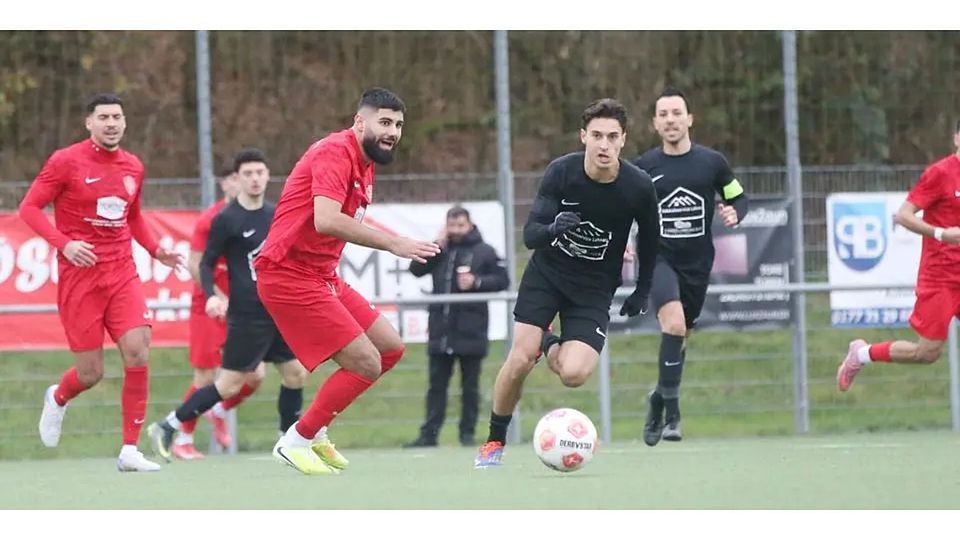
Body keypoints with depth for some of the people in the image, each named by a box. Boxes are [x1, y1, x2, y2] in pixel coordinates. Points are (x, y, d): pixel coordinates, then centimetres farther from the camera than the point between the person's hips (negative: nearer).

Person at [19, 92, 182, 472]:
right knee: (90, 373, -1)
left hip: (122, 273, 4)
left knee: (138, 353, -15)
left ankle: (129, 451, -7)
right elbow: (29, 208, -5)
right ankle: (58, 399, 37)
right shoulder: (66, 162, -5)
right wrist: (63, 243, -19)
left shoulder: (133, 167, 10)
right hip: (79, 276, -4)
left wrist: (156, 249, 8)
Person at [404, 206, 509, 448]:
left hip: (471, 331, -3)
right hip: (440, 330, 3)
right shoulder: (440, 249, 10)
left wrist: (477, 282, -16)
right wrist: (437, 246, -7)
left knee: (470, 386, 4)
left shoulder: (484, 251, 1)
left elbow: (502, 280, -2)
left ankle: (467, 432, 11)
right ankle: (429, 433, 9)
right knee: (437, 385, 7)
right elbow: (416, 269, 0)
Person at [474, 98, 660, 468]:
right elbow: (530, 235, -19)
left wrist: (642, 291, 10)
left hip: (594, 289, 0)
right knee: (520, 360, -15)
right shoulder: (561, 171, -18)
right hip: (547, 273, 0)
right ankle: (494, 441, 9)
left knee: (573, 374, -19)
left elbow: (648, 237, 5)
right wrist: (552, 229, -41)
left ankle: (552, 347, 19)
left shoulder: (638, 187, -16)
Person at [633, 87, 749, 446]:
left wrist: (735, 214, -11)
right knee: (674, 324, -26)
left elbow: (738, 198, 11)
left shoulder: (712, 162, 0)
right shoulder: (642, 168, -2)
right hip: (658, 258, -3)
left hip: (697, 264, 3)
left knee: (679, 339, 13)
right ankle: (671, 416, -22)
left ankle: (659, 398, 40)